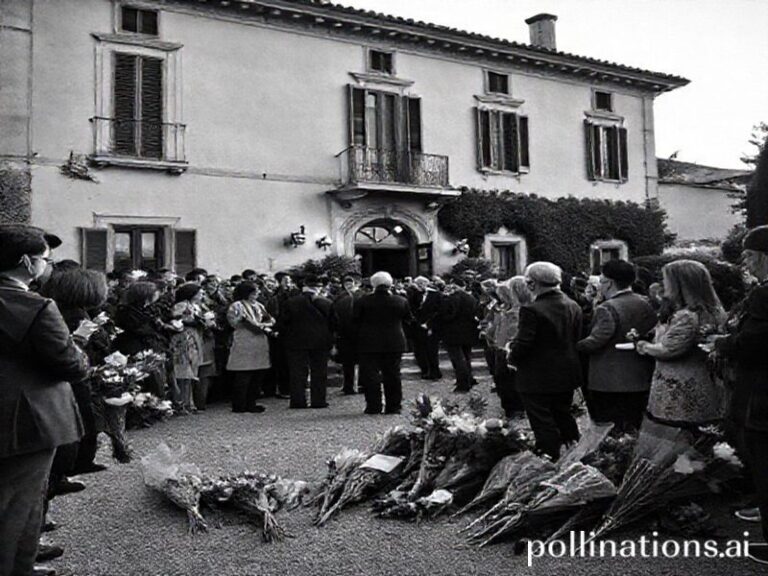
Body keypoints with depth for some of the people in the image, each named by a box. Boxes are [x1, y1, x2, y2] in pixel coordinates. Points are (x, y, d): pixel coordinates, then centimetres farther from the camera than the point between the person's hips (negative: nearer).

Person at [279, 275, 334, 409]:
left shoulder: (289, 302, -3)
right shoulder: (327, 303, -3)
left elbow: (282, 324, -1)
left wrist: (285, 338, 10)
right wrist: (330, 340, 12)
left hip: (296, 342, 0)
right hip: (321, 342, 0)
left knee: (298, 373, 6)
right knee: (319, 373, 8)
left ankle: (298, 401, 6)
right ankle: (318, 400, 9)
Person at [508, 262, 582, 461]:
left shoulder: (531, 310, -22)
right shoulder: (574, 307, 1)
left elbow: (523, 345, -22)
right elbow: (577, 339, 5)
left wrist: (512, 357, -3)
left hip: (538, 379, -7)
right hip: (567, 376, 8)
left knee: (544, 426, 4)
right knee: (564, 418, 23)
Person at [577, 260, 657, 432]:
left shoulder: (607, 308, -17)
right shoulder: (645, 305, 6)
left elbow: (594, 342, -23)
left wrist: (575, 345, -6)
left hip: (609, 383, -7)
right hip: (641, 381, 8)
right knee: (635, 429, 17)